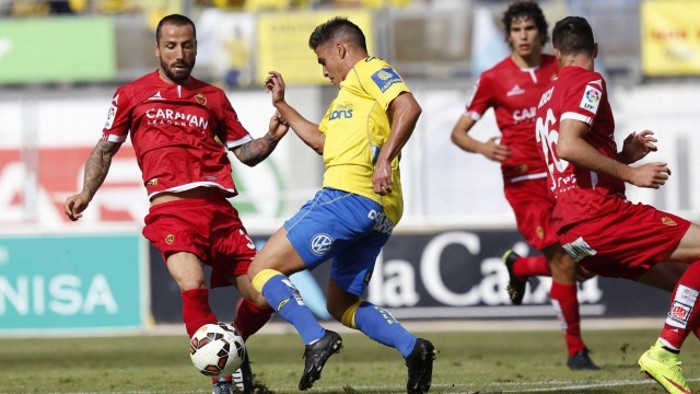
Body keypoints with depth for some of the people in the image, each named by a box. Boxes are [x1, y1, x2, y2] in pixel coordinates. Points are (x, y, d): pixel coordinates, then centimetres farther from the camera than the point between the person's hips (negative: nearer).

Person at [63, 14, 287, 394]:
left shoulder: (213, 98, 19)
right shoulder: (132, 95, 13)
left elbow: (246, 152, 22)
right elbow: (105, 148, 19)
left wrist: (271, 138, 2)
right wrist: (86, 193, 4)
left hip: (219, 210, 4)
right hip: (170, 209, -4)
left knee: (263, 297, -3)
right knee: (193, 287, -29)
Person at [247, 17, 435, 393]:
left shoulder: (369, 70, 1)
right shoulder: (347, 93, 31)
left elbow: (408, 108, -17)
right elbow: (321, 140, 42)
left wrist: (384, 158, -26)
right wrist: (282, 105, 40)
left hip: (350, 196, -10)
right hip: (377, 213, 10)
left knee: (262, 269, -8)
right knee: (341, 304, 16)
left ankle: (316, 339, -26)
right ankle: (412, 348, -4)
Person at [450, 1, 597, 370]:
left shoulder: (560, 69, 7)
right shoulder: (494, 78, -2)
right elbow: (458, 132, 2)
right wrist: (482, 147, -18)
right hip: (525, 184, -4)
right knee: (564, 263, -14)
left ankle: (520, 266, 34)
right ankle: (575, 350, 0)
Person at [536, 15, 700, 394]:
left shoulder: (548, 96, 23)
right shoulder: (588, 82, -5)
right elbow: (568, 146, -21)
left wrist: (624, 155, 18)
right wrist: (630, 173, -16)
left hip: (574, 230, 9)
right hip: (599, 216, -9)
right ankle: (665, 354, -18)